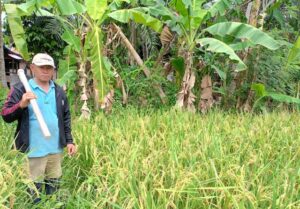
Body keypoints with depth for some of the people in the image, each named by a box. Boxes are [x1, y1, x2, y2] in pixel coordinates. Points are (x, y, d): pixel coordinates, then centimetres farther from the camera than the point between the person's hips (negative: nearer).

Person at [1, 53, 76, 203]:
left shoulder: (59, 91, 10)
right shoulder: (20, 89, -6)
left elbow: (66, 117, 16)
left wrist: (69, 140, 10)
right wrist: (21, 105, -27)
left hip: (56, 149, 5)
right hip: (33, 150, -5)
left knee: (54, 187, 16)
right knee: (34, 189, 4)